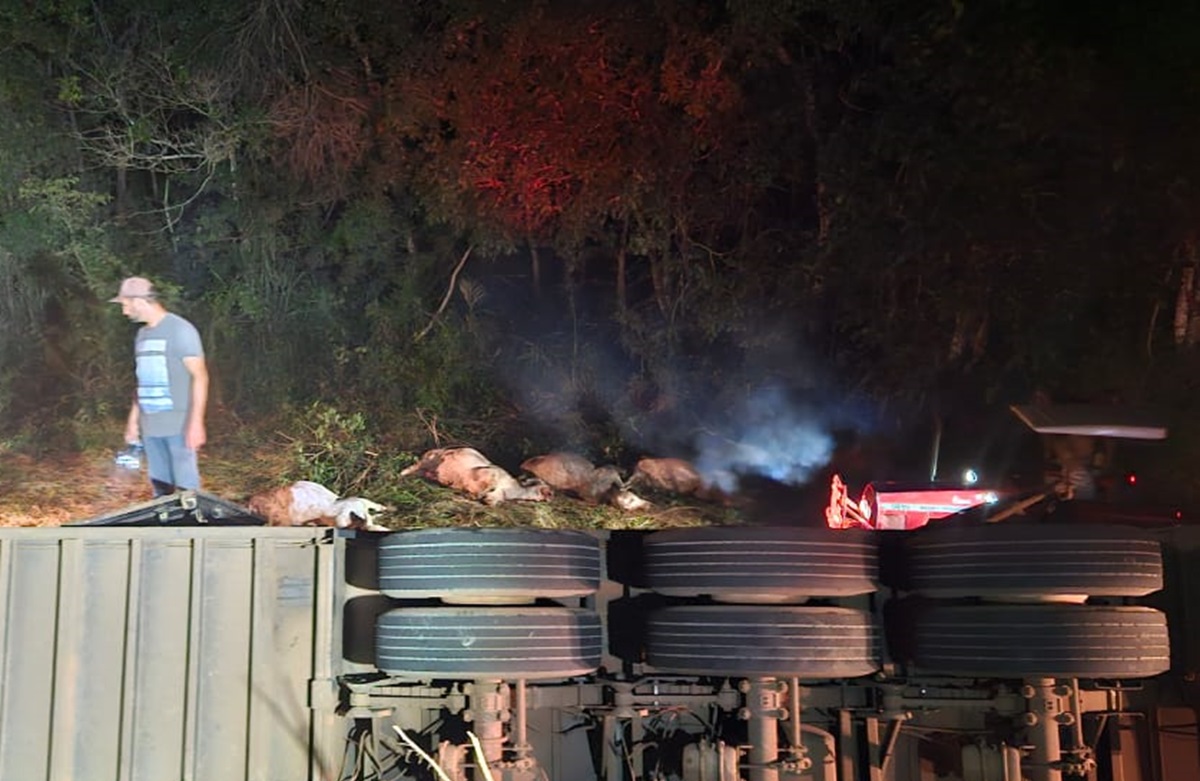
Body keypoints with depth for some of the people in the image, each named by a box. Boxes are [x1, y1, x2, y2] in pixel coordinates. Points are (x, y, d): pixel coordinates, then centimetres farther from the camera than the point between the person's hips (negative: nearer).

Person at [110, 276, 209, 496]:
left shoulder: (180, 330, -9)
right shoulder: (142, 334, 14)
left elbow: (200, 376, -13)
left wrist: (196, 422, -18)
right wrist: (133, 419, 18)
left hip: (179, 426, -7)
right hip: (150, 426, 7)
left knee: (186, 488, -6)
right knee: (160, 488, 11)